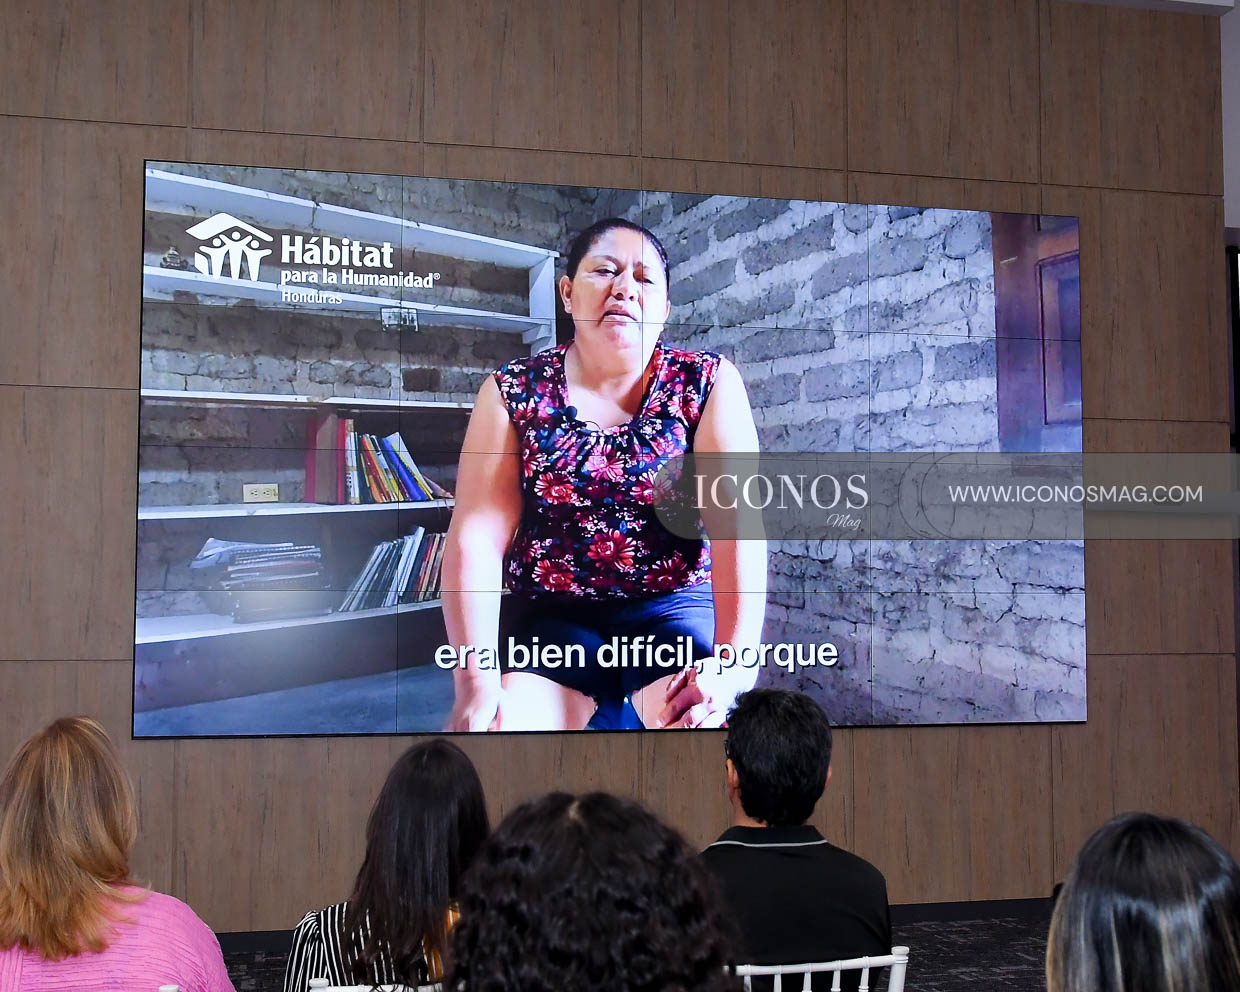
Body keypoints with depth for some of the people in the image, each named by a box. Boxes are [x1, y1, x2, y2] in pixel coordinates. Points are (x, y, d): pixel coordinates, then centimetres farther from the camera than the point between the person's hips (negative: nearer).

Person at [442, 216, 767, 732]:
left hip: (672, 608, -1)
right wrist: (477, 682, -21)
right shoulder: (513, 392, -1)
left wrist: (735, 660, -28)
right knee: (498, 727, -24)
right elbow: (476, 538, -9)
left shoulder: (708, 384, -3)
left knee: (697, 722, -29)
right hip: (549, 614, 1)